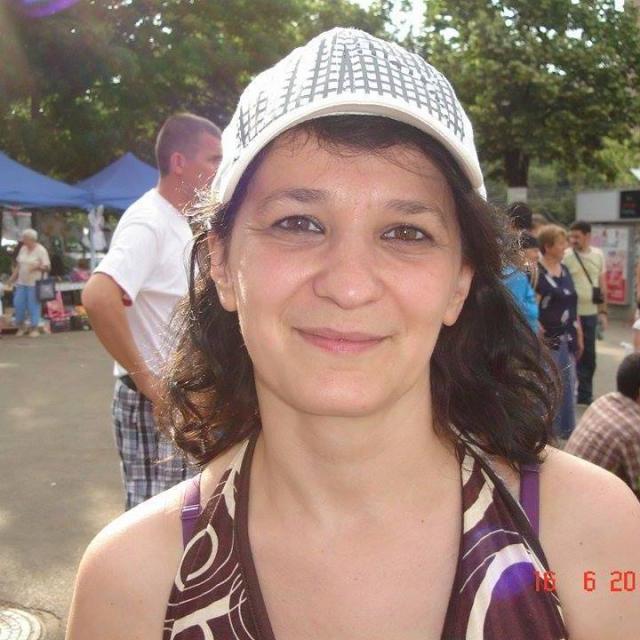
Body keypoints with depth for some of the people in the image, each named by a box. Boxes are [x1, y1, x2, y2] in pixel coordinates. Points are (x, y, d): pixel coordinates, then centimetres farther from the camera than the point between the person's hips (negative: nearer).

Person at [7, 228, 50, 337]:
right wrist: (13, 277, 16)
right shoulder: (23, 248, 10)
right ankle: (20, 326, 20)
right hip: (21, 282, 6)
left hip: (35, 283, -6)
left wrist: (38, 267, -26)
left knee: (33, 305, -3)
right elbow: (18, 265, 18)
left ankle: (35, 328, 7)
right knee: (18, 304, 4)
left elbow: (47, 266, -9)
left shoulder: (41, 250, -8)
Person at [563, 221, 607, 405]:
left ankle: (585, 394, 24)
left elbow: (602, 285, 12)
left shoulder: (598, 255, 6)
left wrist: (603, 311, 9)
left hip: (591, 313, 5)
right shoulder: (565, 256, -9)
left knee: (588, 356, 12)